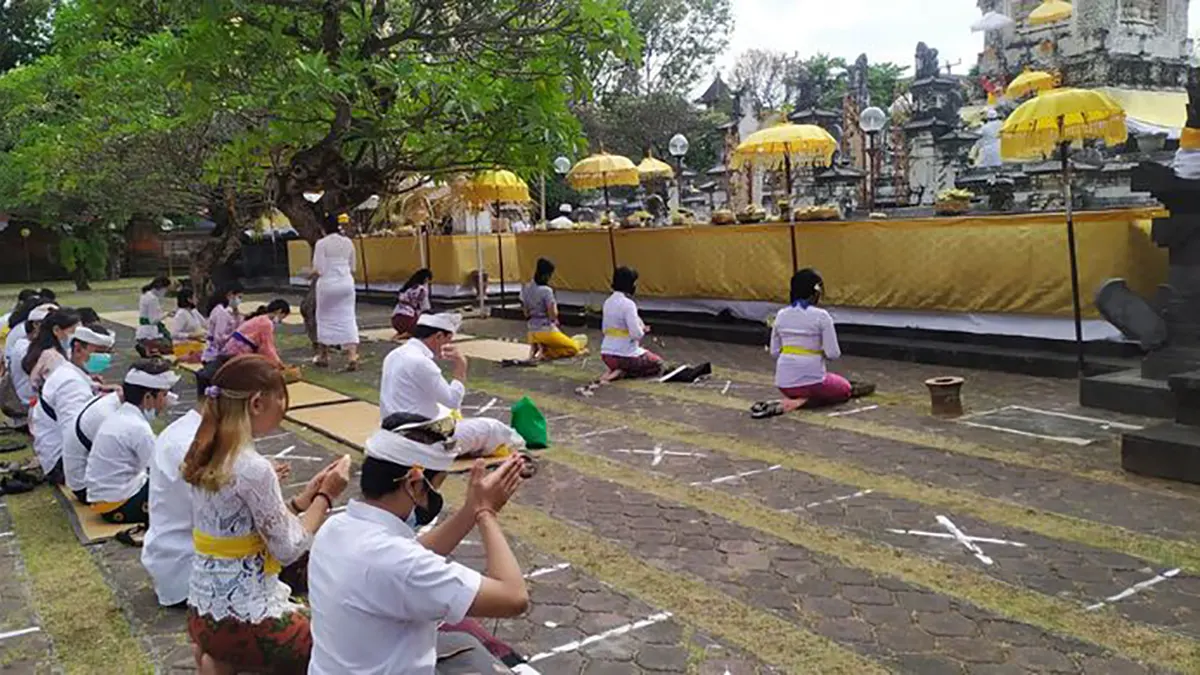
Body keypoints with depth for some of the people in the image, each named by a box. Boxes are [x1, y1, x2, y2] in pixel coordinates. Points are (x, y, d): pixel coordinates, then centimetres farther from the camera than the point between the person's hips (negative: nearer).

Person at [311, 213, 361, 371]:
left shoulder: (322, 243, -8)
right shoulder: (348, 242, 6)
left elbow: (319, 269, -11)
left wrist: (313, 273, 10)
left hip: (328, 284, -3)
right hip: (346, 283, 3)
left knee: (325, 318, 14)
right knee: (348, 319, 2)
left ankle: (323, 355, 26)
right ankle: (352, 357, -12)